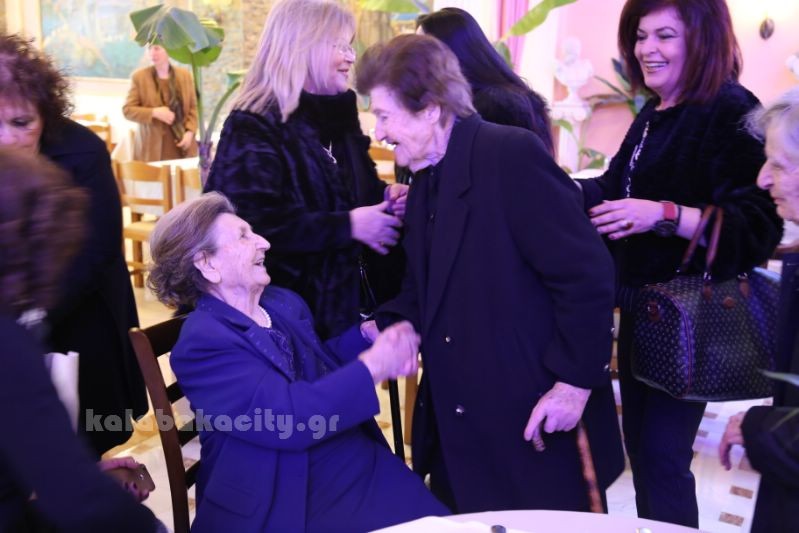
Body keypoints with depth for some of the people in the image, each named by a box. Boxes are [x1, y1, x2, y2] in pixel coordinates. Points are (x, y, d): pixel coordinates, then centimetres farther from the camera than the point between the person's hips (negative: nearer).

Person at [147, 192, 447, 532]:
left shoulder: (284, 302, 10)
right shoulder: (203, 341, -14)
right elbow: (290, 417, -22)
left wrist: (370, 336, 3)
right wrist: (373, 365, -17)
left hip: (359, 463, 7)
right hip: (289, 499, -7)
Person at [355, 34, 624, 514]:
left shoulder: (512, 154, -17)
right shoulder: (426, 181, 11)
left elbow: (587, 273, -20)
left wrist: (575, 382, -19)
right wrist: (381, 327, 1)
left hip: (534, 411, -8)